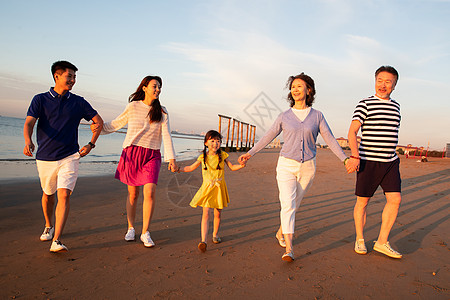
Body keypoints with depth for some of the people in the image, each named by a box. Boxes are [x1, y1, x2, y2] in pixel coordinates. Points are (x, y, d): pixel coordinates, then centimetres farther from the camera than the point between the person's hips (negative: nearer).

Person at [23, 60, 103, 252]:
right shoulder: (40, 100, 1)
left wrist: (91, 144, 7)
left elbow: (99, 121, 13)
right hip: (45, 157, 1)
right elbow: (29, 123, -12)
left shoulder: (78, 102, 4)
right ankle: (49, 226, 43)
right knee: (48, 194, 18)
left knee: (64, 195, -15)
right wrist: (28, 142, -32)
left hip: (69, 157, -1)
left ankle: (56, 241, -14)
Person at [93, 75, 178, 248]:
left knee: (150, 192, -12)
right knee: (133, 193, 6)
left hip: (152, 156, 1)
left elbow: (166, 136, -1)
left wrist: (171, 158, -10)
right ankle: (131, 228, 24)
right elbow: (117, 123, 14)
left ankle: (145, 233, 1)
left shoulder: (162, 112, 6)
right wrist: (100, 127, -1)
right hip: (132, 153, 0)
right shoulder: (133, 107, 4)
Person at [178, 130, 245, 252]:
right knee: (206, 213, -12)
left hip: (219, 188, 1)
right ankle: (203, 241, -14)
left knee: (218, 213, 11)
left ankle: (215, 234, 34)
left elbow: (232, 167, 8)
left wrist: (241, 165, -11)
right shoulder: (203, 157, 0)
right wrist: (179, 169, 0)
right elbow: (191, 167, 11)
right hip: (207, 188, -1)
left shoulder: (222, 155, 0)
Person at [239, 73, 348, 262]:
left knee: (294, 204, 13)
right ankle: (289, 250, -13)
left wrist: (345, 159, -8)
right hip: (286, 165, -1)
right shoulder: (284, 117, 1)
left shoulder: (317, 116, 2)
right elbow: (268, 137, 6)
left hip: (307, 167, 2)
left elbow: (330, 139, 1)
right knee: (287, 205, -13)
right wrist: (250, 153, -1)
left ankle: (281, 233, 37)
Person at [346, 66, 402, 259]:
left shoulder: (396, 106, 15)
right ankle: (360, 240, 20)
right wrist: (355, 156, -24)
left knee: (395, 199, -3)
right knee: (362, 201, 3)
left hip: (390, 162, 5)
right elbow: (352, 132, -12)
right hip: (368, 161, -5)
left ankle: (382, 242, 9)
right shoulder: (365, 104, -4)